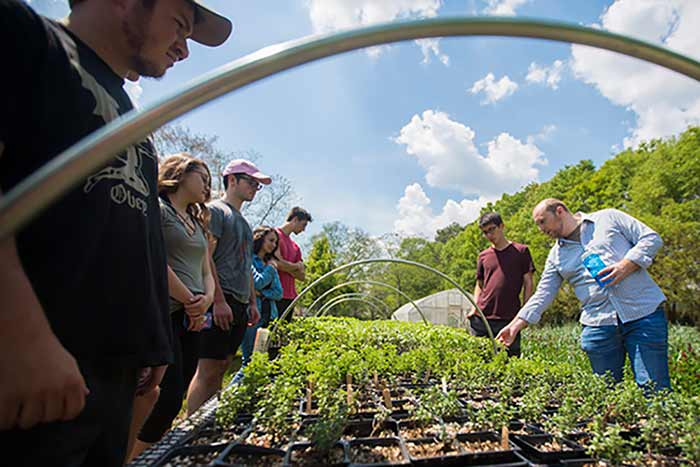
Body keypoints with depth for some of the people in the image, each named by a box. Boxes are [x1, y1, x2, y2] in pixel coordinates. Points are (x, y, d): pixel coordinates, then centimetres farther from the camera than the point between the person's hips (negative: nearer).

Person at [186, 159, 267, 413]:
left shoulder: (242, 221, 22)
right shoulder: (216, 210, -5)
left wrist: (252, 303, 19)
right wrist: (219, 301, -21)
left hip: (240, 304, 9)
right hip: (221, 301, -9)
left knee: (222, 367, 12)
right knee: (208, 370, -7)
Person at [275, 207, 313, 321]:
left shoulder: (295, 246, 17)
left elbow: (302, 275, 13)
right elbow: (279, 264, -16)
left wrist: (286, 267, -3)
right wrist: (296, 266, 2)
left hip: (290, 297, 8)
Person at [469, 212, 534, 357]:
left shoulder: (521, 251, 4)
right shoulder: (483, 256, 12)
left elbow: (528, 283, 4)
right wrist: (474, 307, 4)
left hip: (509, 318, -3)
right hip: (482, 317, 3)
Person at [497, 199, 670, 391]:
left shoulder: (609, 218, 6)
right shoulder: (556, 256, 13)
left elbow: (651, 238, 3)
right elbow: (542, 295, 10)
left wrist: (626, 265, -14)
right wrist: (516, 324, 1)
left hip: (644, 312, -3)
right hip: (598, 325, 3)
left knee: (653, 388, -3)